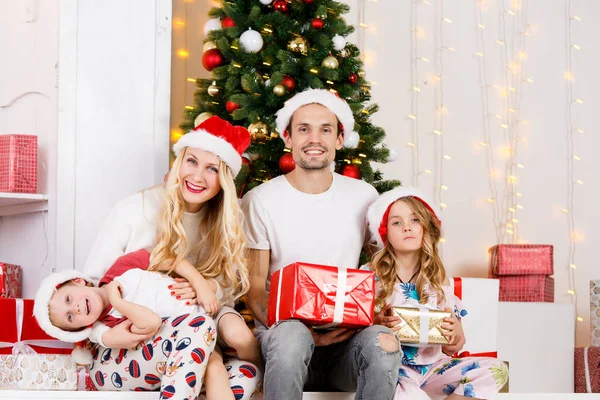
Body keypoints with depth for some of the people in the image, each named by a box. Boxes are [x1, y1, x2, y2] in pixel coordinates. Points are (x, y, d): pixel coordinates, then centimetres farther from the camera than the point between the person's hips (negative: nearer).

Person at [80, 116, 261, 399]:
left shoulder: (226, 221, -2)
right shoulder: (133, 212, -14)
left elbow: (230, 285, -2)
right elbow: (89, 285, -11)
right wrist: (104, 335, -28)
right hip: (131, 335, -4)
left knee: (236, 332, -29)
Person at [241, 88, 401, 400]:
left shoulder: (364, 196, 7)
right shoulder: (260, 201, 0)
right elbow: (255, 289, 0)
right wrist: (309, 334, -17)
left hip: (347, 339, 3)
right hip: (283, 331, -2)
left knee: (382, 342, -30)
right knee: (291, 335, -37)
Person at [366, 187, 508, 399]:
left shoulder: (439, 279, 7)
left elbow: (452, 348, 10)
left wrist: (456, 333, -13)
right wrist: (377, 325, -21)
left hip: (432, 366, 5)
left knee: (495, 369, -16)